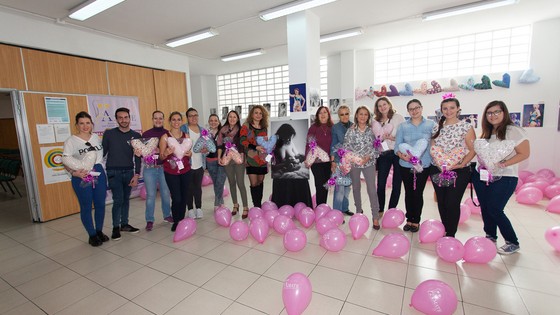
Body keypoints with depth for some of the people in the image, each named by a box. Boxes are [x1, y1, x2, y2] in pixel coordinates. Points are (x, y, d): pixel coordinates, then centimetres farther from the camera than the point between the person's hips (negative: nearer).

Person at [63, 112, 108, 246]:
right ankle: (92, 235, 21)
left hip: (99, 173, 4)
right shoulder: (71, 141, -5)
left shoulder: (96, 137, 8)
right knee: (86, 207, 6)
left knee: (100, 204, 12)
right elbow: (65, 161, -11)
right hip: (81, 177, -4)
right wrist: (74, 172, -28)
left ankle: (99, 231, 29)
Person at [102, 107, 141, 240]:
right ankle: (116, 227, 12)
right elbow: (102, 152, 3)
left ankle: (124, 224, 24)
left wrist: (136, 175, -3)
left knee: (126, 199, 10)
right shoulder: (109, 133, -2)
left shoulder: (136, 136, 1)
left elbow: (138, 157, 2)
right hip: (113, 172, -2)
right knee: (118, 200, -4)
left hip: (129, 172, 2)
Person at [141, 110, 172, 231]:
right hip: (149, 168, -1)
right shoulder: (146, 134, 2)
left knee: (166, 193, 10)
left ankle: (167, 215, 29)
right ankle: (149, 220, 16)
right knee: (150, 195, 3)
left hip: (164, 167, 1)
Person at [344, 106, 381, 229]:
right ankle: (359, 211, 33)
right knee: (356, 188, 14)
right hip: (354, 163, 1)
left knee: (372, 190, -5)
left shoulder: (372, 130, 1)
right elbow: (346, 147, -4)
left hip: (369, 163, 0)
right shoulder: (351, 130, -1)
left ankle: (375, 217, 4)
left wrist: (368, 157, -12)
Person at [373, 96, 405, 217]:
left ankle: (391, 210, 20)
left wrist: (392, 138, -19)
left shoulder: (398, 118, 0)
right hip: (383, 154, 2)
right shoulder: (376, 121, 10)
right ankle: (380, 210, 18)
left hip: (397, 153, -2)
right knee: (380, 184, 2)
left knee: (396, 184, 5)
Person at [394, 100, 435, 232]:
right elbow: (397, 145, 1)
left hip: (424, 165, -1)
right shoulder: (403, 126, 4)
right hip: (406, 165, 1)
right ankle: (409, 219, 26)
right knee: (409, 193, 11)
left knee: (418, 193, 6)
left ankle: (416, 221, 23)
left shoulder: (431, 124, 1)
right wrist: (402, 155, -18)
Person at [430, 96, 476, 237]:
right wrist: (438, 161, -7)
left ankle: (451, 234, 15)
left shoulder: (466, 127, -2)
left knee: (452, 203, -3)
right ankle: (446, 230, 28)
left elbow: (472, 150, -4)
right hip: (437, 170, 4)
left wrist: (462, 163, -18)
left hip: (458, 171, -4)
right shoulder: (437, 127, 9)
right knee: (441, 203, 11)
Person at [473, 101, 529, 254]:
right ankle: (490, 237, 29)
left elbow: (524, 153, -10)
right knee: (485, 208, 11)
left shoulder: (514, 131, -9)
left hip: (503, 178, -6)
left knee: (494, 210, -6)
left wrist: (503, 164, -21)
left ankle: (513, 243, 15)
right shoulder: (487, 132, 11)